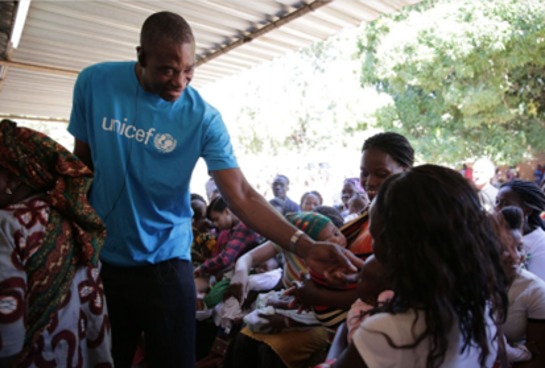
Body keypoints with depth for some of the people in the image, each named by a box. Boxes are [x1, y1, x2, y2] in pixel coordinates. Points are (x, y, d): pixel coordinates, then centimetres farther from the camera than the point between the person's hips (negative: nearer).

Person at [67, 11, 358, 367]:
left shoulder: (203, 117, -15)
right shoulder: (94, 83, -8)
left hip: (164, 263, -2)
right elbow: (81, 162, 5)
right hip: (99, 256, 2)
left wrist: (305, 245, -32)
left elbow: (242, 196, -20)